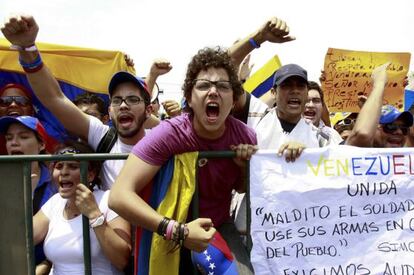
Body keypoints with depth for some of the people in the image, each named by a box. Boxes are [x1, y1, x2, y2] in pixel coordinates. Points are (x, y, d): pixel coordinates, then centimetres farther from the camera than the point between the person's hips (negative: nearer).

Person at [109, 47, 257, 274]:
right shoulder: (169, 134, -27)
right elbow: (119, 195, -35)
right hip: (173, 235, -3)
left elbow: (243, 190, 4)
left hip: (220, 227, 3)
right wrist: (177, 231, -41)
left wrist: (246, 167, -18)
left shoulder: (245, 137, -15)